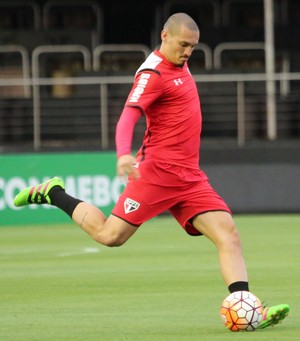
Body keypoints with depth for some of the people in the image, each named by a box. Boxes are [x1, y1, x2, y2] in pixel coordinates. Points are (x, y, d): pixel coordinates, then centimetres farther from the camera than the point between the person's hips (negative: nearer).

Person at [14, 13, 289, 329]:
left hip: (189, 177, 8)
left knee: (228, 234, -8)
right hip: (158, 171, -8)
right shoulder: (153, 73, -13)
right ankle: (52, 194, 17)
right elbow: (128, 116, -25)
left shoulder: (180, 66, 15)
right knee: (110, 235, -6)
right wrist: (124, 154, -42)